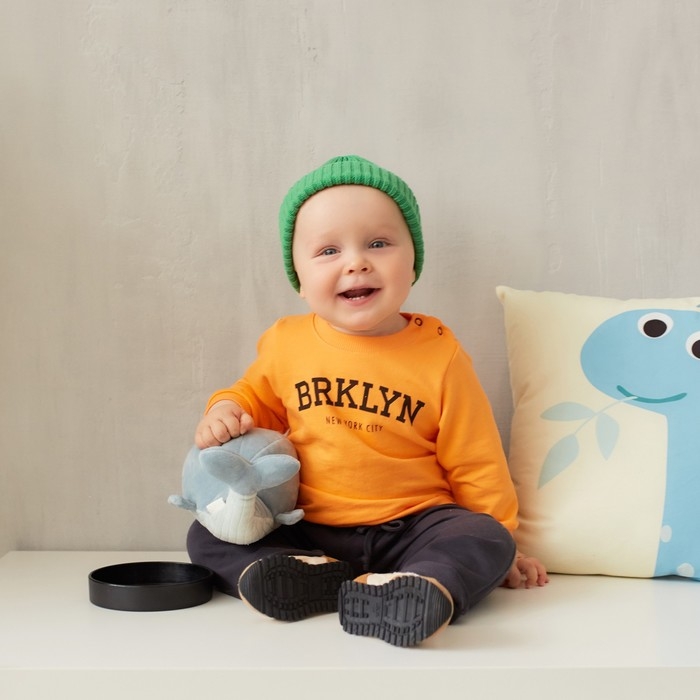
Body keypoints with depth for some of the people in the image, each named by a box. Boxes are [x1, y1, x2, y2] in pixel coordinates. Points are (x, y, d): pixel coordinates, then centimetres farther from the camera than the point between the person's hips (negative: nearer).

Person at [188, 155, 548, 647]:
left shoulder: (439, 353, -6)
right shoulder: (286, 343, -2)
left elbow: (474, 462, 2)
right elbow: (257, 396, 20)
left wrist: (500, 546, 7)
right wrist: (226, 412, -3)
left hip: (413, 528, -2)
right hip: (308, 529, 2)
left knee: (487, 541, -25)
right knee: (208, 536, -11)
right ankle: (310, 574, -30)